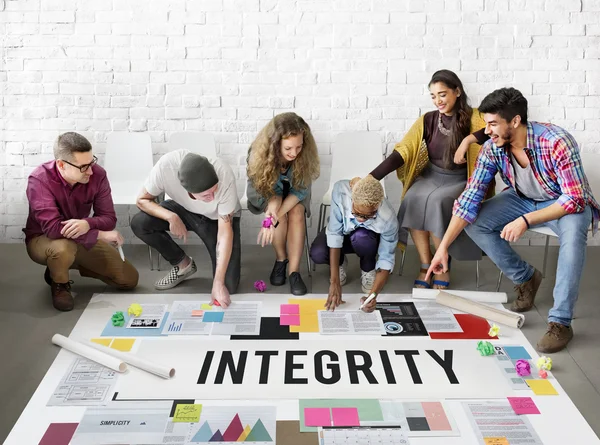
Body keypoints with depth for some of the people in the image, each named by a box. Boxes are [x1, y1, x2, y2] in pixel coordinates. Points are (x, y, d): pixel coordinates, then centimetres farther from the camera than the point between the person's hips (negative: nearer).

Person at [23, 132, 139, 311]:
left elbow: (109, 218, -15)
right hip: (43, 240, -4)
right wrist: (100, 235, -34)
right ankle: (59, 283, -5)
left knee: (129, 279, -3)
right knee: (63, 248, -42)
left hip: (83, 239, 4)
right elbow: (53, 228, -36)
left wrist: (87, 224, -39)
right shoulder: (39, 180, -28)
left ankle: (75, 264, 18)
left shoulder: (97, 174, -18)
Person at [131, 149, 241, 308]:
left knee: (227, 286, -16)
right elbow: (142, 200, -17)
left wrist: (218, 283, -35)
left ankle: (232, 248, 17)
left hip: (219, 218, -3)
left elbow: (225, 232, -32)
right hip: (184, 210, 3)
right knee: (139, 223, -23)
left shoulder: (224, 176, -38)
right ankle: (184, 264, 0)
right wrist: (171, 217, -35)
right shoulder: (166, 165, -35)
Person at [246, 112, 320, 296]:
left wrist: (275, 216, -38)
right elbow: (266, 190, -20)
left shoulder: (305, 154, -30)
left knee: (297, 212, -29)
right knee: (279, 213, -31)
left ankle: (294, 271, -23)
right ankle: (280, 258, -7)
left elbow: (300, 189, -25)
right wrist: (273, 207, -43)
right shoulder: (260, 153, -32)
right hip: (265, 194, -1)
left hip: (293, 194, 1)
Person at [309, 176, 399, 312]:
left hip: (369, 238, -1)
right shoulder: (340, 190, -37)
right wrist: (334, 282, -35)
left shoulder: (388, 219, -36)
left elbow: (386, 260, -26)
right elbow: (334, 233, -33)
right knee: (318, 254, -31)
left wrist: (373, 294, -40)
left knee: (361, 237, -38)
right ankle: (340, 262, 7)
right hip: (342, 231, 1)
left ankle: (368, 269, -3)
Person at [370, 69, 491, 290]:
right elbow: (402, 152, -5)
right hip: (430, 176, 3)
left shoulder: (472, 118, -4)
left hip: (459, 181, -3)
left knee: (436, 201, -33)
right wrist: (371, 178, -17)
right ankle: (425, 266, -16)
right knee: (413, 200, -29)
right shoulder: (427, 120, 3)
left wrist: (469, 140, -36)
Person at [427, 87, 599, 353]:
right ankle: (525, 278, 5)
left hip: (568, 203, -5)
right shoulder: (492, 148, -18)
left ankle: (560, 323, -27)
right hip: (524, 199, 5)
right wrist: (443, 247, -24)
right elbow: (470, 198, -18)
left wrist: (525, 221, -38)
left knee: (573, 232, -38)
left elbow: (574, 199, -30)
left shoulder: (557, 142, -32)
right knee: (475, 223, -15)